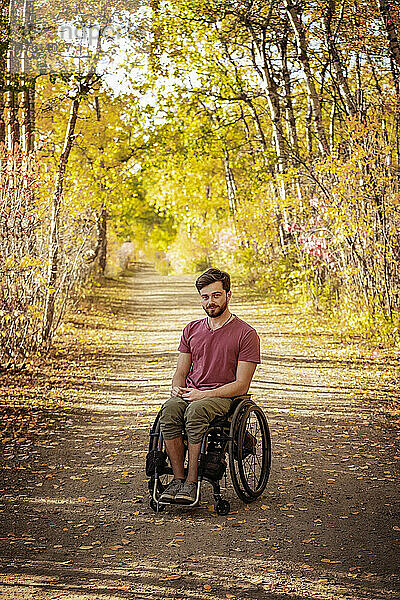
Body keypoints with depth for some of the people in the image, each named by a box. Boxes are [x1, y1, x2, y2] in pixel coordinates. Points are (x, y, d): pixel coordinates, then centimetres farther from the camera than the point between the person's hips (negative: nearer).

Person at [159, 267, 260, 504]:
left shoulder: (246, 334, -2)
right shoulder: (192, 329, 17)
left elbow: (241, 386, -7)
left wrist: (203, 395, -17)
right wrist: (176, 388, -6)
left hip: (224, 397, -4)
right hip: (190, 393, 4)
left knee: (195, 411, -38)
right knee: (169, 410, -31)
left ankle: (192, 480, -30)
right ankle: (178, 478, -25)